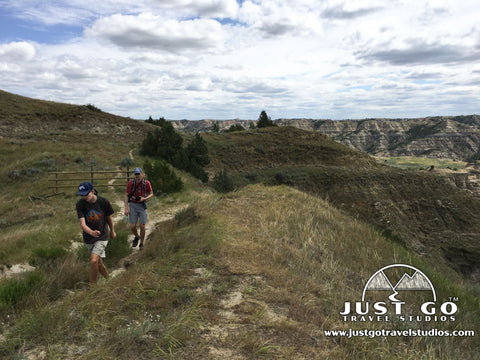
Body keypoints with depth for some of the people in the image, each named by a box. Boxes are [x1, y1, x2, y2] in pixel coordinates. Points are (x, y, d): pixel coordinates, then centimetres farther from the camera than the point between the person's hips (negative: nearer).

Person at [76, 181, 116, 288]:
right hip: (88, 239, 2)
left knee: (93, 261, -18)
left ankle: (92, 286, 1)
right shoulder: (80, 204, -13)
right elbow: (82, 224, -20)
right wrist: (91, 232, -40)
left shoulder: (103, 202, -14)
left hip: (102, 236, -2)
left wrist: (112, 231, 17)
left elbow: (109, 218, 3)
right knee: (99, 263, 13)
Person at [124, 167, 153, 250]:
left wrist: (144, 198, -16)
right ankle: (136, 237, 29)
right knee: (132, 226, -4)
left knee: (142, 226, -1)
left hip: (142, 205, -1)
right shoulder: (131, 183, -7)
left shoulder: (146, 183, -9)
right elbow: (126, 195, 0)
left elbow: (151, 194, 4)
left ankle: (141, 243, 21)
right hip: (133, 206, 1)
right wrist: (126, 208, -7)